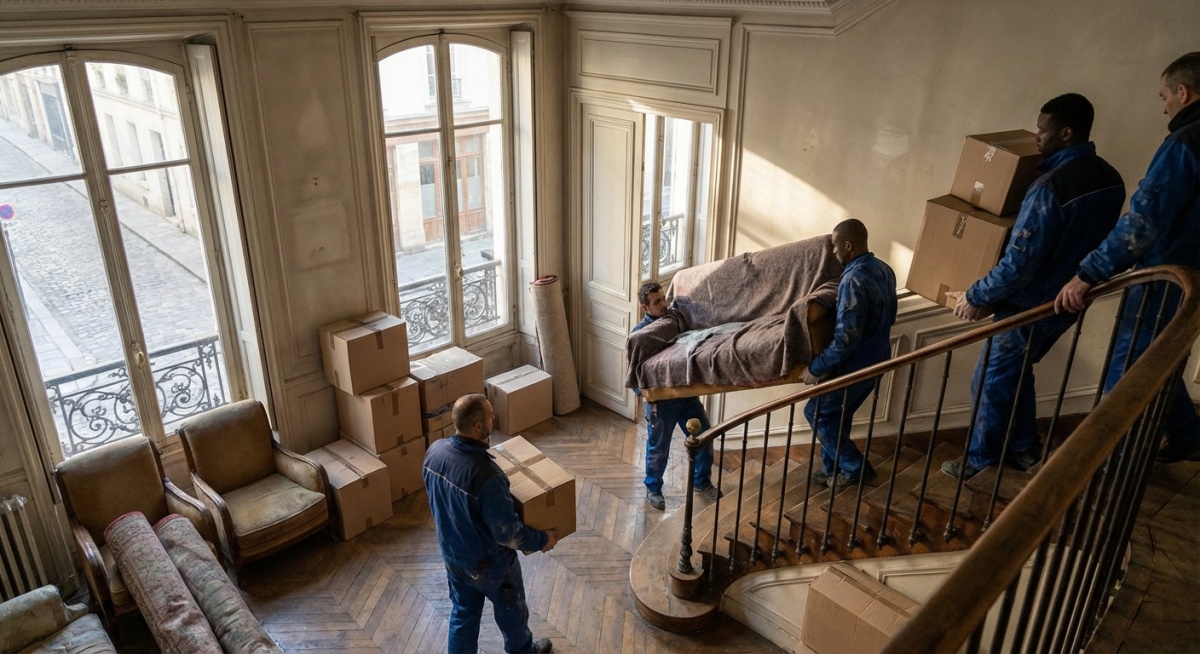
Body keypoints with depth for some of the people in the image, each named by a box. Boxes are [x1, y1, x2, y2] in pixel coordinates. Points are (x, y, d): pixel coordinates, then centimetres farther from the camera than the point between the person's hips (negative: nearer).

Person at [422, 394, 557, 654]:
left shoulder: (435, 451, -16)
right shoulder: (487, 475, -39)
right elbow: (507, 532, -28)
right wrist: (542, 540, -11)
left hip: (452, 552, 5)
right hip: (488, 562, -5)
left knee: (463, 611, 27)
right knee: (510, 607, 25)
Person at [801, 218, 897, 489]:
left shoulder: (854, 280, -28)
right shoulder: (883, 269, 2)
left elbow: (846, 338, -29)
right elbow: (889, 317, 15)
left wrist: (816, 367, -20)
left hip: (857, 364, -9)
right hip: (877, 358, 9)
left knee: (817, 413, 7)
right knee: (838, 413, 22)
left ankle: (856, 467, 15)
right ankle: (833, 467, 33)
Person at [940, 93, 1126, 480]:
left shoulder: (1052, 186, -27)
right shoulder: (1111, 180, 1)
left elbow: (1019, 263, -27)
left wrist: (977, 297, -15)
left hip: (1032, 306, -9)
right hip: (1068, 301, 9)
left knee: (990, 382, 7)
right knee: (1016, 372, 25)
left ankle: (980, 460, 21)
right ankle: (1025, 448, 35)